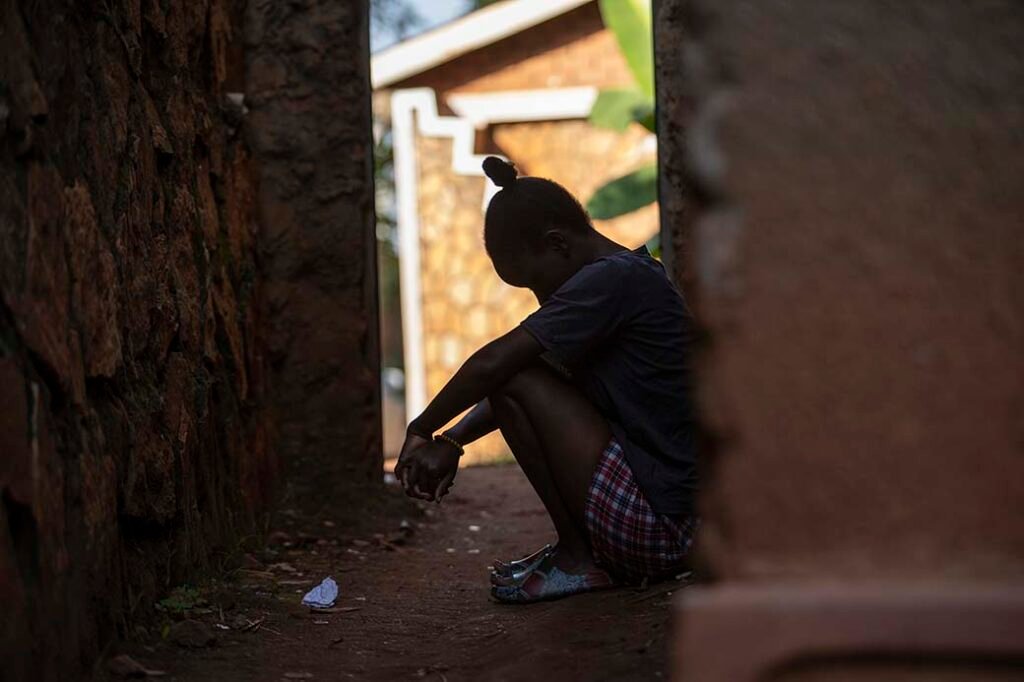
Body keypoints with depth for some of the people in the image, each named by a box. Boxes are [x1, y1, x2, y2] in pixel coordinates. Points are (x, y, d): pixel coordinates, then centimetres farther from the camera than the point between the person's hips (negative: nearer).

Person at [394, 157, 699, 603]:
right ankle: (580, 548, 14)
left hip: (650, 523, -10)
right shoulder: (635, 275, 15)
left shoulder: (610, 279, -15)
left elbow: (494, 363, -20)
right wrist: (451, 442, 9)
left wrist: (422, 431, -5)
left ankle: (578, 558, -4)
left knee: (516, 381, -13)